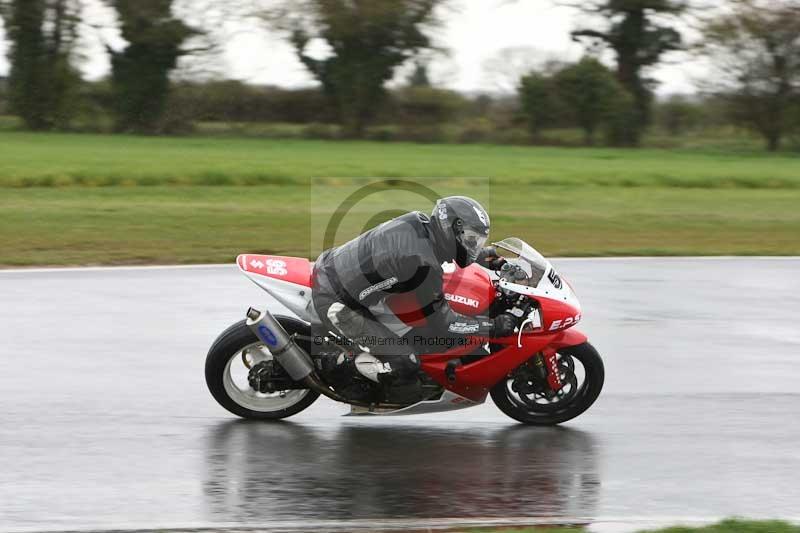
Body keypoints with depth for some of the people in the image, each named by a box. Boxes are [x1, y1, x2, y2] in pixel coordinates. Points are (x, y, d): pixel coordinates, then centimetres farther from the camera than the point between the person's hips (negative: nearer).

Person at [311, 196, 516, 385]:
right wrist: (494, 326, -13)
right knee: (406, 366, -11)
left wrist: (483, 256, 22)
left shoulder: (417, 222, -4)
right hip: (335, 302, -9)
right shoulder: (423, 266, -28)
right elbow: (441, 323, -17)